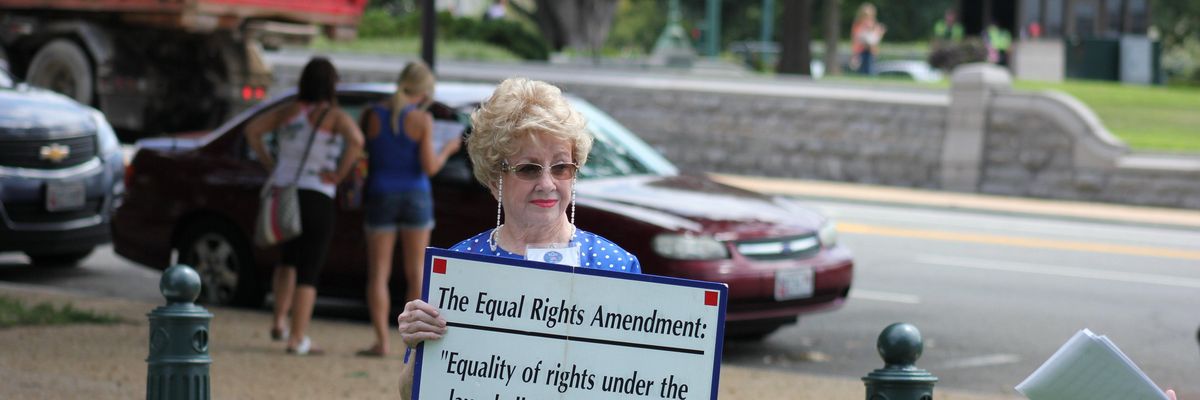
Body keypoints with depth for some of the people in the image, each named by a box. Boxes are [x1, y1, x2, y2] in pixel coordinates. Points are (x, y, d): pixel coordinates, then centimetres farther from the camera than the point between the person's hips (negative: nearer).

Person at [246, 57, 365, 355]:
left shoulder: (288, 112, 6)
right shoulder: (334, 116, -9)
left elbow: (252, 130, 7)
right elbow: (356, 140, -26)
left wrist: (270, 164, 8)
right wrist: (339, 174, -16)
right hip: (316, 199, -5)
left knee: (290, 258, 26)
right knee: (308, 271, 1)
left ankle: (279, 322, 15)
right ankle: (298, 339, -1)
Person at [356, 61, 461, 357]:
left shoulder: (372, 115, -3)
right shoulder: (421, 120, -10)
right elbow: (429, 167, -11)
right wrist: (447, 150, 6)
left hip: (380, 196, 1)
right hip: (415, 198, -1)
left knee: (378, 273, 4)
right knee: (416, 273, 9)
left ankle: (381, 341, -4)